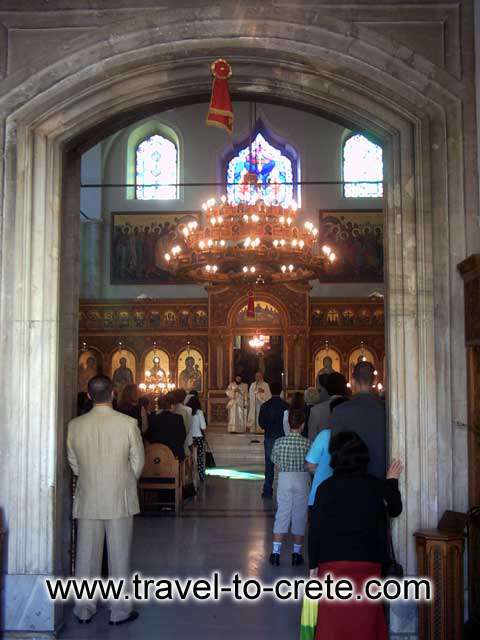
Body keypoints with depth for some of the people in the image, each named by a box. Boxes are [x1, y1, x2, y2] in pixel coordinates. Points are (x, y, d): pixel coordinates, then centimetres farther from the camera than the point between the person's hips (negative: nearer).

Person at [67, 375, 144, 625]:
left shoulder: (75, 425, -5)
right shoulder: (128, 423, -12)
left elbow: (73, 463, 6)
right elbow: (138, 461, -3)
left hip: (87, 500, 2)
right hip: (120, 500, -2)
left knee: (86, 555, 12)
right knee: (119, 556, 8)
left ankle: (84, 610, 24)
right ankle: (120, 611, 17)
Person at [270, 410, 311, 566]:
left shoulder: (279, 442, -6)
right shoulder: (307, 443, -13)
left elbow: (276, 463, 2)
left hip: (284, 479, 2)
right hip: (302, 480, -1)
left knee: (282, 515, 9)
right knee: (299, 517, 10)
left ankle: (276, 553, 9)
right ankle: (296, 554, 17)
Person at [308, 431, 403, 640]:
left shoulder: (325, 488, -2)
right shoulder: (376, 486, 0)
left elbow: (315, 529, -3)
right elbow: (395, 510, 19)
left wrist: (313, 565, 6)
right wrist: (392, 481, 33)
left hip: (332, 565, 0)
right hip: (368, 563, 1)